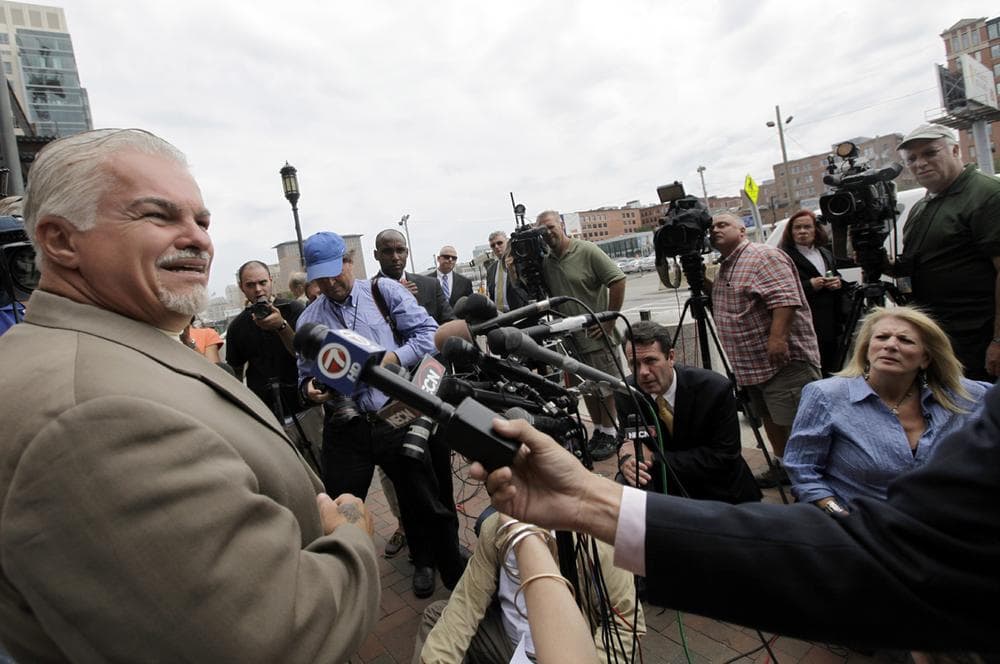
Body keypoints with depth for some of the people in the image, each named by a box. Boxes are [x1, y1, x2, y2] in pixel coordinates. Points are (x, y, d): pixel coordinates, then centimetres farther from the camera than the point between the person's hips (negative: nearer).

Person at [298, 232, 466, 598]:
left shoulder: (384, 291, 3)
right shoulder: (309, 319, 11)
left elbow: (428, 332, -4)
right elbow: (306, 373, 16)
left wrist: (393, 358, -18)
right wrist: (310, 387, -6)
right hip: (345, 428, 2)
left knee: (428, 506, 10)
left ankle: (456, 576, 33)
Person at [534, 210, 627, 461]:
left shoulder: (587, 251, -11)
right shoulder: (545, 262, 8)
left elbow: (618, 281, -14)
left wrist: (609, 321, -14)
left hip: (597, 337, -6)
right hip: (571, 339, 6)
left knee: (606, 387, 7)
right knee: (587, 389, 16)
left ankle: (610, 434, 21)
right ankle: (599, 431, 31)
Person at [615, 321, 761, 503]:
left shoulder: (716, 389, -24)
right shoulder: (625, 393, -14)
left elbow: (724, 458, -23)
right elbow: (627, 443, -5)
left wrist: (654, 457, -29)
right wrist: (627, 461, -32)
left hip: (720, 493, -3)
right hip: (667, 487, 3)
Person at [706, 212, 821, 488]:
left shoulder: (763, 256, -13)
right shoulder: (725, 267, 17)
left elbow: (785, 299, -23)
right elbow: (726, 301, 26)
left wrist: (777, 337, -31)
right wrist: (702, 282, 12)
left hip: (781, 360, -10)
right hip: (752, 365, 10)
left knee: (796, 425, -6)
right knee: (770, 419, 20)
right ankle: (783, 466, 34)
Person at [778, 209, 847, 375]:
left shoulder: (825, 254, 19)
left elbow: (839, 278, 27)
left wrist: (839, 283, 3)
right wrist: (810, 286, -19)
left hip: (831, 326, 7)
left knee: (832, 370, 10)